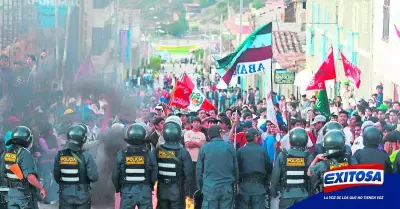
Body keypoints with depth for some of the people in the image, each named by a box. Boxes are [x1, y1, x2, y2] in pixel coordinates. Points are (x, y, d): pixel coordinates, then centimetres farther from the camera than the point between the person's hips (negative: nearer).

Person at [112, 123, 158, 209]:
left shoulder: (121, 154, -8)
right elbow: (154, 176, -4)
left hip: (127, 192, 0)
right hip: (145, 192, 0)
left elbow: (115, 175, -3)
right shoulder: (149, 154, -9)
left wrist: (118, 189, 16)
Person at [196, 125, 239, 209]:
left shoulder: (204, 148, -1)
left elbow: (199, 169, 3)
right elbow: (235, 169, 5)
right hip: (227, 188, 1)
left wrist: (200, 186, 12)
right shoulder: (230, 147, 1)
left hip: (210, 188, -1)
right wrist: (233, 183, 18)